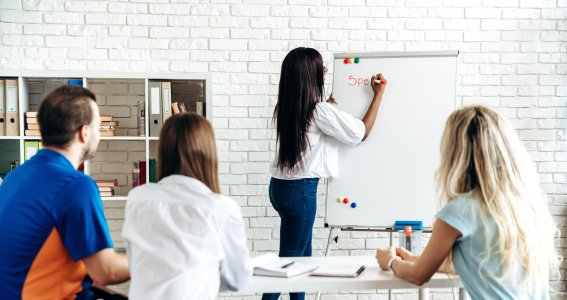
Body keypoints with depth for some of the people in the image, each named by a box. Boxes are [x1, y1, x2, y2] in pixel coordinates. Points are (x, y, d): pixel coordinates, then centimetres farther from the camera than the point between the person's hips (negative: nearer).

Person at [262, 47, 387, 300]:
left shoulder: (285, 108, 5)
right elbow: (361, 132, -7)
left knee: (302, 253, 18)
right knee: (289, 258, -1)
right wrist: (379, 94, 2)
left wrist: (330, 101, 35)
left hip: (281, 185, 9)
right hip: (300, 190, -8)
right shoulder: (320, 111, -17)